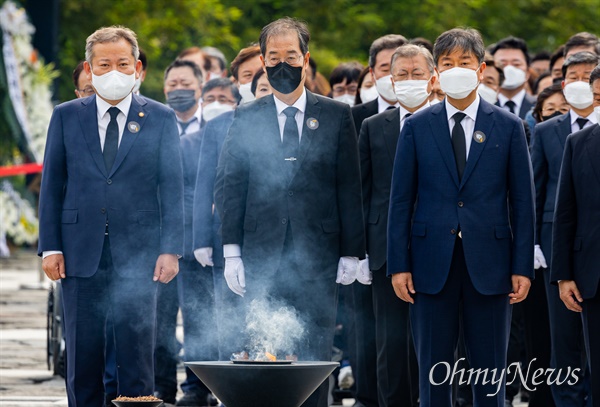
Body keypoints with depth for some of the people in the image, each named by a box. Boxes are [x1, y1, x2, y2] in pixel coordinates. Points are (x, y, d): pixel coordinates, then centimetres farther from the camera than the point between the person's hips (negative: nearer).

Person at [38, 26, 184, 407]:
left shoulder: (161, 118, 4)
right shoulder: (66, 117, 8)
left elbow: (173, 187, 2)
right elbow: (52, 185, 8)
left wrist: (171, 249, -6)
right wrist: (50, 246, 0)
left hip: (138, 254, -1)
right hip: (81, 253, 1)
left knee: (137, 352, 0)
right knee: (83, 355, 3)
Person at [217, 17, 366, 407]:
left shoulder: (337, 115, 6)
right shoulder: (246, 119, 8)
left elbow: (350, 188, 5)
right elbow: (230, 187, 7)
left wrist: (351, 253, 1)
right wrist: (232, 252, -1)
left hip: (317, 257, -1)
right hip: (262, 259, 1)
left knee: (315, 358, -1)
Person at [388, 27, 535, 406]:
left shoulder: (508, 126, 4)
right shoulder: (417, 126, 5)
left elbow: (522, 201, 3)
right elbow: (401, 200, 5)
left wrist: (522, 267, -3)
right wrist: (399, 264, -2)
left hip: (488, 261, 0)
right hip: (433, 262, 1)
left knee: (490, 371, 4)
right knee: (434, 372, 5)